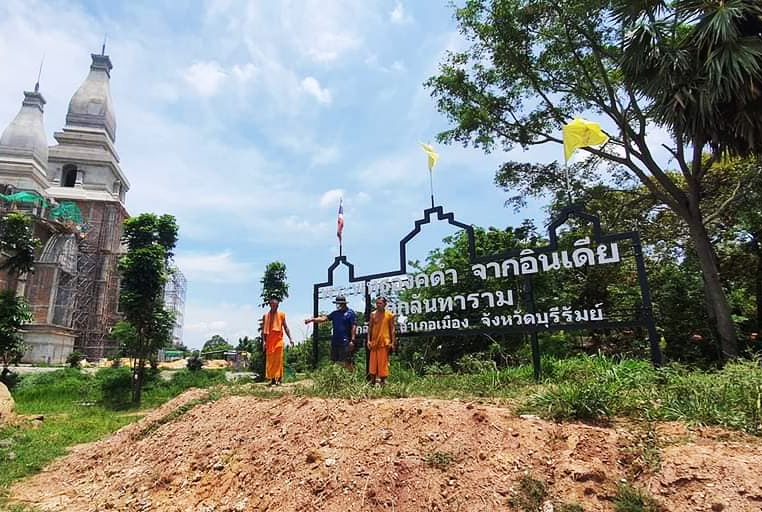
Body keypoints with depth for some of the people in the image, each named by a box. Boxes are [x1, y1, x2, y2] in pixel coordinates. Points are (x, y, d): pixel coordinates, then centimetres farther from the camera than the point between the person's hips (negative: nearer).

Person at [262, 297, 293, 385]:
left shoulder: (281, 314, 5)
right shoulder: (266, 315, 6)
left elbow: (285, 327, 7)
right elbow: (264, 330, 7)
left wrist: (290, 338, 0)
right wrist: (264, 341, 0)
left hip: (278, 340, -1)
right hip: (269, 341, 1)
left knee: (278, 360, -2)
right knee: (270, 360, 2)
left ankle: (279, 378, 2)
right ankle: (272, 378, 8)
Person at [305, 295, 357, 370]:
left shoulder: (350, 313, -2)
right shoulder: (335, 313, 16)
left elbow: (354, 327, -7)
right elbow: (325, 318, 8)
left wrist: (352, 340, -14)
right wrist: (312, 319, -5)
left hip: (345, 342, -6)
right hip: (335, 341, 6)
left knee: (348, 362, -8)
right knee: (334, 361, 9)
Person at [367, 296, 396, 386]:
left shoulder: (389, 315, 1)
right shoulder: (373, 314, 8)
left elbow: (392, 329, 2)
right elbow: (370, 328, 10)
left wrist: (392, 342, -3)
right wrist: (368, 340, 2)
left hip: (385, 342, -2)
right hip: (374, 342, 3)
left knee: (383, 362, 1)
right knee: (373, 362, 5)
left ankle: (383, 380, 11)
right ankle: (373, 381, 13)